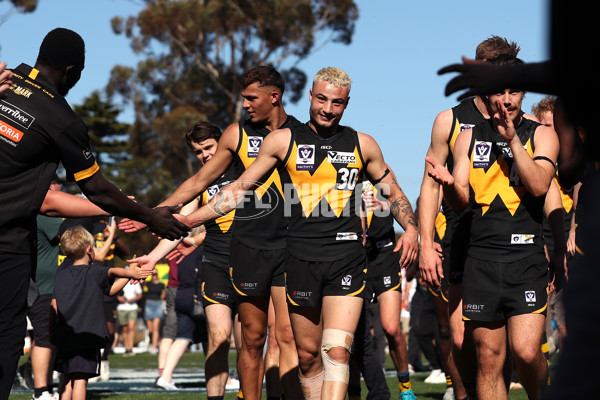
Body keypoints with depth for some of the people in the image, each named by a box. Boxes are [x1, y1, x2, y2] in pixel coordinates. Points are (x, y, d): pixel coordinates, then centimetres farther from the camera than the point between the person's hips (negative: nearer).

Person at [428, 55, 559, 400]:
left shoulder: (541, 135, 7)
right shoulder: (470, 137, 13)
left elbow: (539, 185, -10)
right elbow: (460, 201, 7)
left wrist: (512, 139, -17)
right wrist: (449, 184, -15)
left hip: (527, 258, -2)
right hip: (482, 259, 2)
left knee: (526, 352, -15)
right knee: (489, 359, 3)